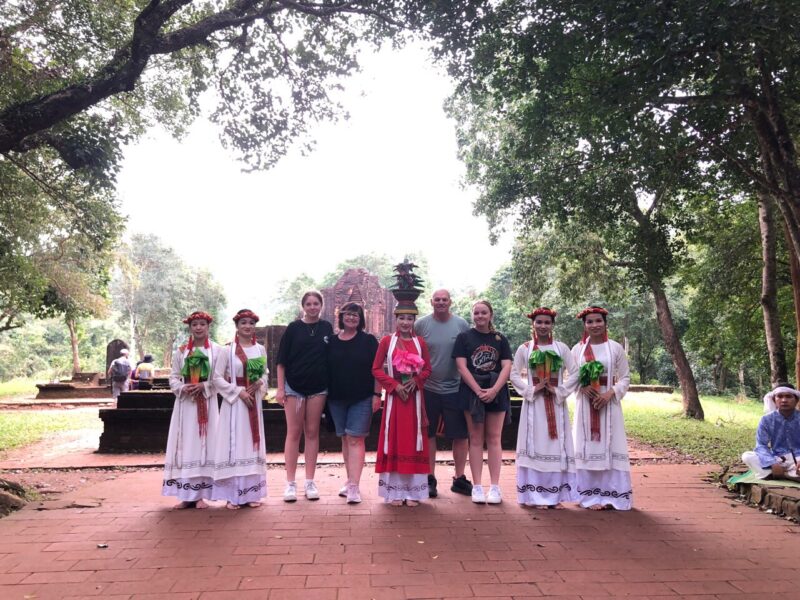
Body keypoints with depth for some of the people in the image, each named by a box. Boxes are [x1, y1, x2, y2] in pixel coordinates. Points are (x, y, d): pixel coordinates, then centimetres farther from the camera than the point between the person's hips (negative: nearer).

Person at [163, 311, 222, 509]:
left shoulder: (216, 350, 0)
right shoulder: (181, 351, 9)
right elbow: (173, 377, 8)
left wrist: (204, 386, -17)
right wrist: (182, 388, -11)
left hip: (207, 403, -2)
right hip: (185, 403, 2)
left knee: (204, 444, -1)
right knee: (185, 445, 2)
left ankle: (200, 494, 5)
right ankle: (186, 495, 8)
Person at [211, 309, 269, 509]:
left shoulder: (260, 349, 7)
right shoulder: (228, 350, -5)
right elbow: (217, 378, -6)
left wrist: (260, 383, -8)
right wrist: (238, 392, -13)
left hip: (254, 402, 4)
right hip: (234, 402, -4)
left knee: (252, 445, 8)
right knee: (234, 445, -2)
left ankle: (251, 493, 16)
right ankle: (232, 495, 5)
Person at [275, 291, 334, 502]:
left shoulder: (326, 328, 5)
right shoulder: (294, 328, -1)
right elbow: (282, 359, -1)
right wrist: (280, 388, -6)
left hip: (318, 387, 2)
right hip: (294, 387, -2)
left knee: (312, 433, 6)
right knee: (293, 433, 2)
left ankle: (310, 482, 13)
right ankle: (290, 483, 8)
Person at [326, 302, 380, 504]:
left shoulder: (368, 341, -1)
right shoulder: (331, 341, 7)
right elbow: (326, 369, 10)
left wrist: (377, 394, -9)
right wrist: (326, 396, 6)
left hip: (362, 398, -4)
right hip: (337, 398, 4)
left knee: (355, 439, -8)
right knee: (345, 439, 11)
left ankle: (354, 486, -9)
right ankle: (351, 480, 23)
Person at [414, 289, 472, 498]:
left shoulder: (461, 324, 0)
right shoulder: (421, 324, -2)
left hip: (455, 389, 1)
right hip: (428, 388, -1)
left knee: (461, 435, 6)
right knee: (428, 434, 9)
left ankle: (459, 478, 21)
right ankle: (430, 479, 22)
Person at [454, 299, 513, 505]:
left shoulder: (500, 339, 7)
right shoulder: (464, 337, 3)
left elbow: (507, 367, -1)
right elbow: (462, 366, -6)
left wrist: (494, 390, -15)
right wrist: (478, 390, -15)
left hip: (496, 393, 1)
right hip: (472, 392, -1)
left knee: (493, 438, 4)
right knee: (476, 439, 3)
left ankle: (495, 487, 7)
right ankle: (477, 486, 7)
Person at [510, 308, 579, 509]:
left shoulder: (561, 348, 3)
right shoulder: (524, 349, 2)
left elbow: (574, 373, 2)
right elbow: (514, 374, 2)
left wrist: (559, 391, -8)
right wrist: (531, 390, -10)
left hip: (556, 404, 1)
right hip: (534, 404, -1)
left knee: (557, 446, 3)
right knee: (535, 446, -1)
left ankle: (556, 495, 13)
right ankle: (536, 495, 6)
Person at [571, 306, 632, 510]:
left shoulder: (616, 348, 1)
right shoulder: (577, 349, 5)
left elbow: (625, 378, 1)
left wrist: (610, 393, -14)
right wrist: (583, 388, -12)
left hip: (609, 403, -1)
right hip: (585, 403, 1)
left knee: (610, 446, 0)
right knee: (588, 447, 3)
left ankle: (611, 495, 8)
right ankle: (591, 495, 11)